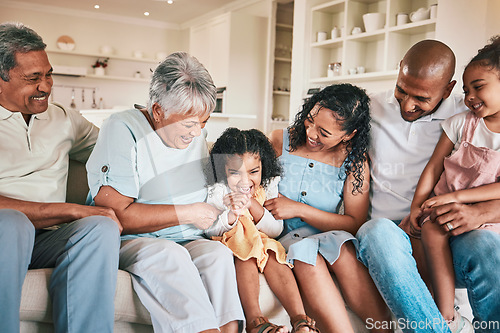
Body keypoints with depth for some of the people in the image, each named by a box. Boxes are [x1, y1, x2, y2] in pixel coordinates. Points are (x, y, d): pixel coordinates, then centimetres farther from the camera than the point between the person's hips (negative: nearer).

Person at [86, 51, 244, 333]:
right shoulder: (123, 130, -10)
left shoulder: (197, 136, 10)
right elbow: (116, 214, -21)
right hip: (128, 243, -5)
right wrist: (187, 214, -15)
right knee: (169, 255, -35)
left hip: (185, 242, 5)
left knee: (220, 254, -26)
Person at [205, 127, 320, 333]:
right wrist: (232, 215, -35)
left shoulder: (268, 186, -4)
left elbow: (276, 230, -10)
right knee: (246, 255, -33)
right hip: (230, 242, -2)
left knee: (274, 256, -28)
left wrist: (252, 204, -26)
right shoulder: (218, 190, -10)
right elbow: (210, 231, -14)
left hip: (261, 240, 2)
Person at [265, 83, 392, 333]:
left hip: (326, 240, 1)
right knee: (305, 252, -34)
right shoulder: (280, 141, 0)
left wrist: (298, 209, -14)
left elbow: (355, 224, -7)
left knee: (342, 247, -33)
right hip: (278, 239, 0)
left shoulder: (354, 161, -1)